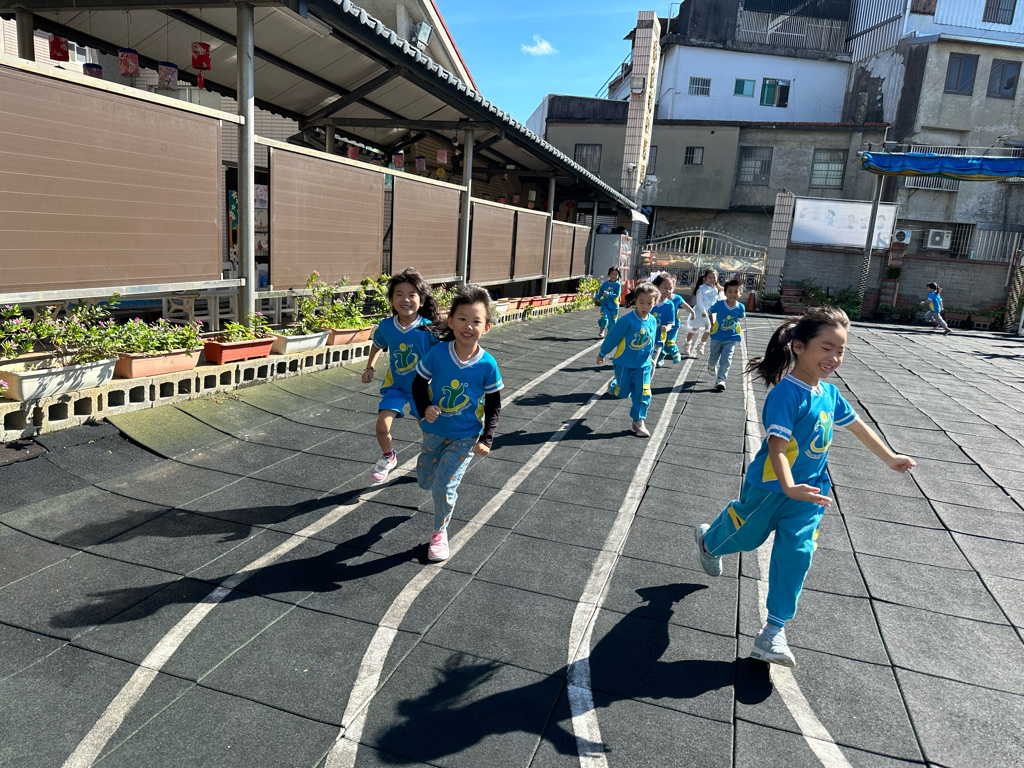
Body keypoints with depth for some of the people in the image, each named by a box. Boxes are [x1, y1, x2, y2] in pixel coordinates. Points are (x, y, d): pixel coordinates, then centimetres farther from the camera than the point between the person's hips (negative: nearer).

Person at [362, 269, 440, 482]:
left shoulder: (428, 329, -23)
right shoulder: (386, 326, -14)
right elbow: (377, 346, 9)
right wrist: (369, 368, 0)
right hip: (395, 385, 1)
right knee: (382, 425, -14)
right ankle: (388, 457, 20)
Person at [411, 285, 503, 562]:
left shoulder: (487, 365, -17)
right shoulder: (438, 353, -16)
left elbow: (493, 406, -5)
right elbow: (419, 384, -2)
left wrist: (486, 439, -13)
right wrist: (424, 408, -20)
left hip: (466, 435, -2)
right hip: (435, 429, 3)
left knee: (444, 485, -11)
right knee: (425, 481, 16)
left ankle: (440, 532, 16)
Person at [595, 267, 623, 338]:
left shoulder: (618, 284, -7)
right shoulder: (605, 283, 2)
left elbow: (617, 295, -13)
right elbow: (600, 292, 11)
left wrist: (608, 294, -24)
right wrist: (597, 297, -6)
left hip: (613, 305, -1)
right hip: (605, 304, 1)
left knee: (612, 321, 7)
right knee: (604, 319, -15)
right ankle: (601, 330, 12)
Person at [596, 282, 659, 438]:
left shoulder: (653, 321, -2)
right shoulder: (627, 320, -19)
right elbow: (613, 337, -10)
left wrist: (650, 357, 23)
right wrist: (602, 354, -1)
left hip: (643, 365, 4)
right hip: (624, 363, -4)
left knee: (643, 394, -2)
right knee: (623, 392, 7)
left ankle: (638, 422, 11)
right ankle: (614, 385, 42)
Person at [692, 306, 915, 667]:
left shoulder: (829, 393, 0)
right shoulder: (786, 393, -25)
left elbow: (856, 425, 17)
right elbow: (777, 445, -34)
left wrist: (890, 457, 26)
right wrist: (789, 487, -47)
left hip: (809, 491, 6)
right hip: (771, 487, -6)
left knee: (797, 553, -3)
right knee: (745, 536, 15)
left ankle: (774, 631, 7)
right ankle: (708, 540, 52)